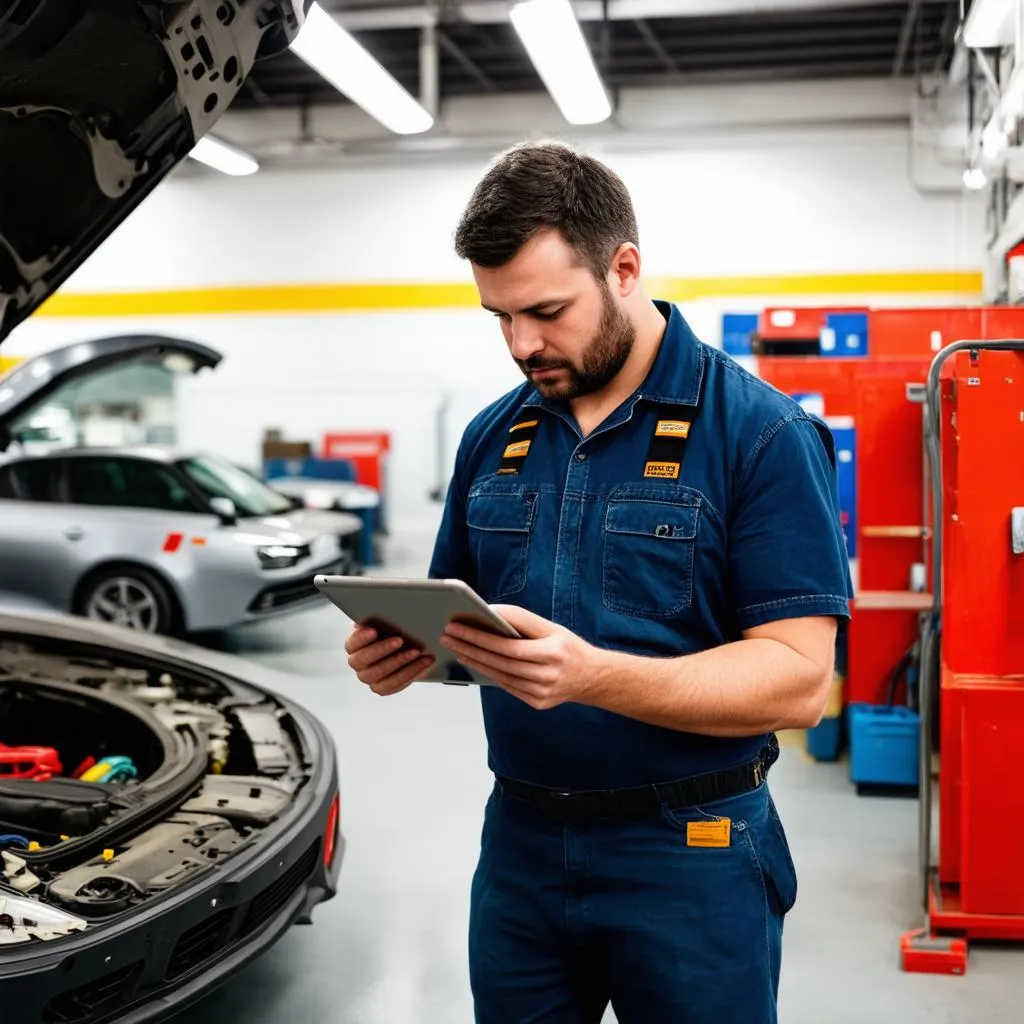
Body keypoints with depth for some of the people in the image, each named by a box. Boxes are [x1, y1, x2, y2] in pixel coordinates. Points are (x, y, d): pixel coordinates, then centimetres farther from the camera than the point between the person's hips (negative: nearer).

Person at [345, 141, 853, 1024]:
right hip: (518, 842, 5)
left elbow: (798, 679, -17)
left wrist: (592, 675, -31)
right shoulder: (494, 437, 6)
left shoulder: (762, 434, -12)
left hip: (692, 855, -4)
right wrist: (402, 649, -8)